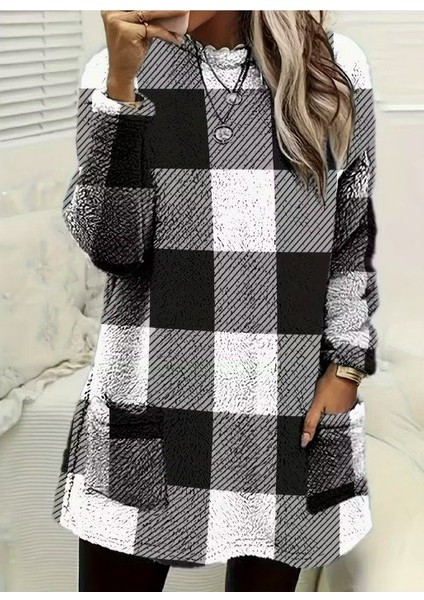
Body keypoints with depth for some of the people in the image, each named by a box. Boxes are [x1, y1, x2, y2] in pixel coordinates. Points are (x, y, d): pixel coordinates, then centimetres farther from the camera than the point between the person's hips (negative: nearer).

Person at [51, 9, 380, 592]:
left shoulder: (336, 66, 1)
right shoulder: (118, 68, -1)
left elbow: (354, 234, 7)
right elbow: (111, 245, -11)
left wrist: (347, 365, 3)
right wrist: (121, 79, -17)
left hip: (292, 402, 1)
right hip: (151, 398, 0)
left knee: (265, 580, 13)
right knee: (115, 579, 8)